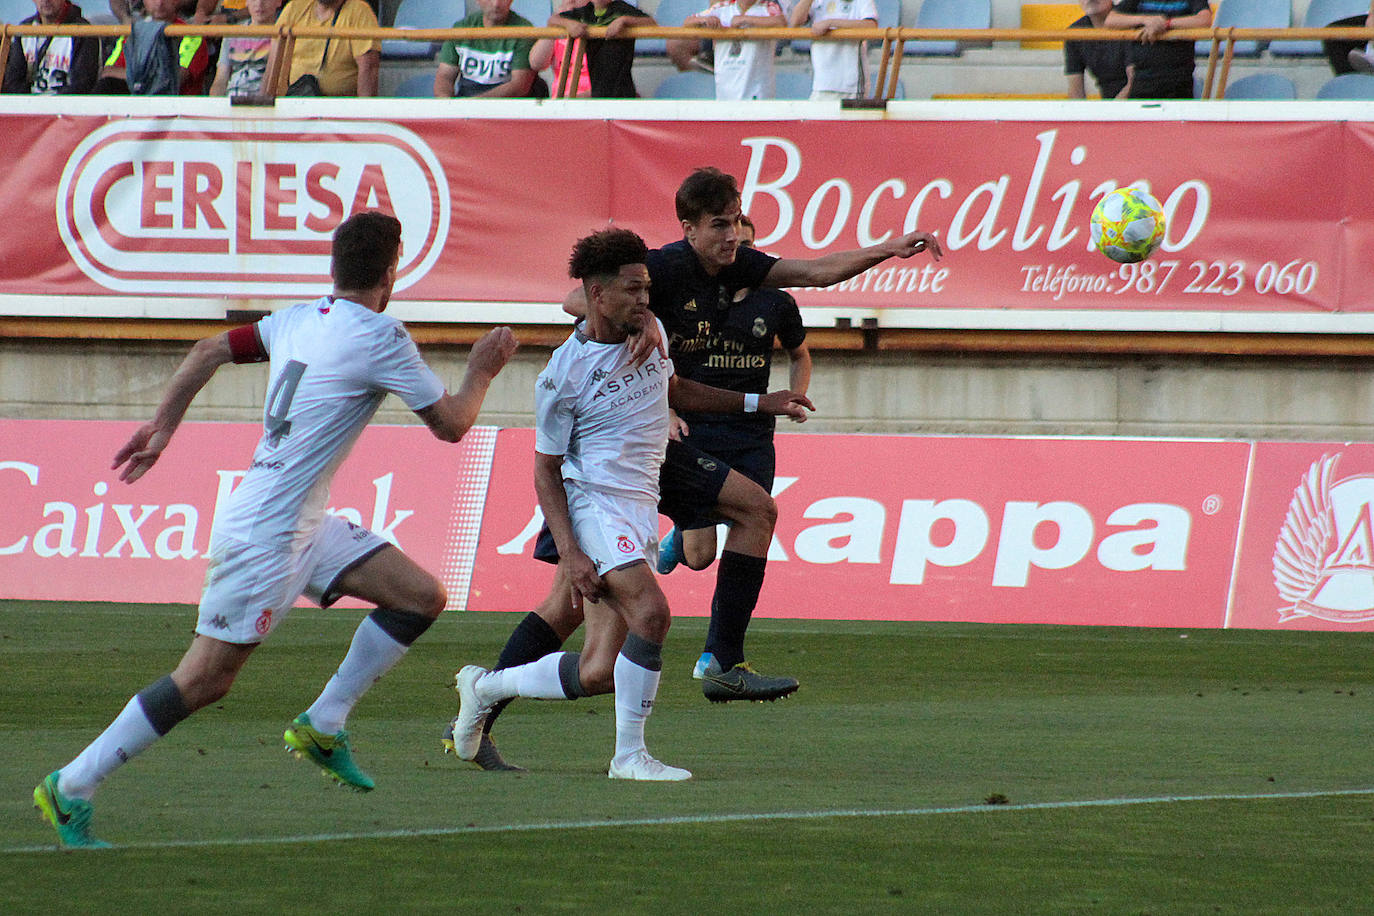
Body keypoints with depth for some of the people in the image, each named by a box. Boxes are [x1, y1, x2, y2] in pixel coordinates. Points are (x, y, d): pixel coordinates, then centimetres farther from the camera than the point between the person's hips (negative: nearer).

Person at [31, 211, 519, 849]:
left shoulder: (300, 319, 9)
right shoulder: (378, 336, -15)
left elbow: (211, 350, 15)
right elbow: (450, 424, -7)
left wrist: (162, 425, 22)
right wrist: (481, 372, 11)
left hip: (303, 526, 9)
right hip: (265, 533, -9)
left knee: (422, 597, 6)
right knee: (205, 680, -7)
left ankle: (321, 725, 10)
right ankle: (70, 788, 0)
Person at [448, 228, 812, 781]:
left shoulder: (650, 333, 7)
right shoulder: (562, 376, -12)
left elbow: (674, 390, 29)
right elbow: (545, 470, -7)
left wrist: (758, 403, 24)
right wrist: (569, 552, -16)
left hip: (642, 511, 7)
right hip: (594, 502, -7)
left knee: (597, 674, 0)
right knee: (651, 611, -29)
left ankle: (485, 687, 24)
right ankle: (629, 754, -19)